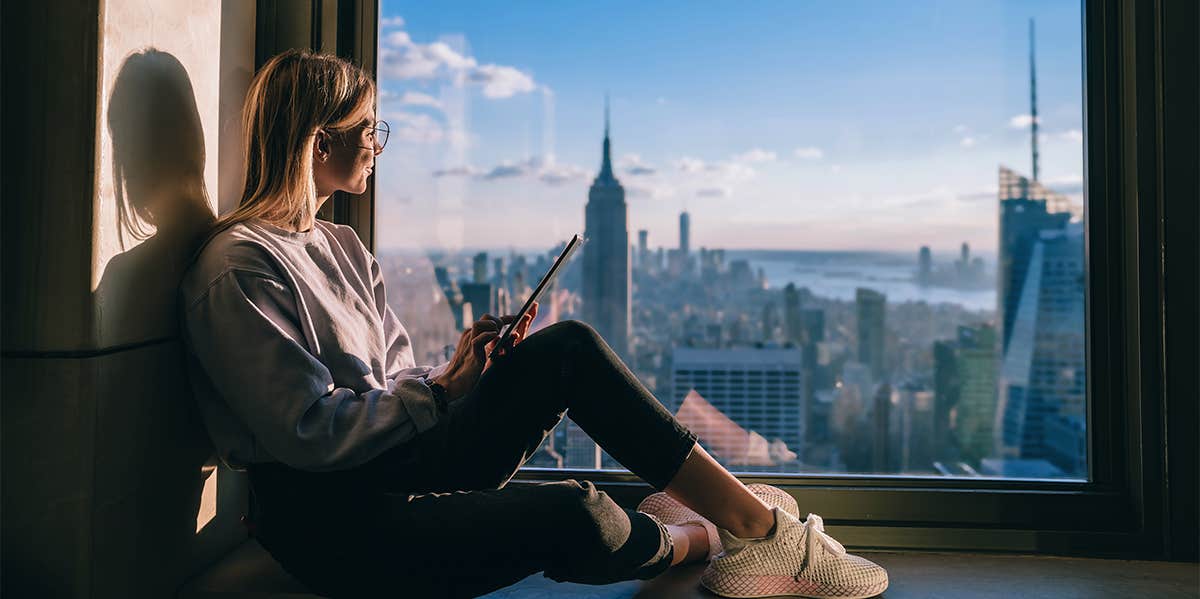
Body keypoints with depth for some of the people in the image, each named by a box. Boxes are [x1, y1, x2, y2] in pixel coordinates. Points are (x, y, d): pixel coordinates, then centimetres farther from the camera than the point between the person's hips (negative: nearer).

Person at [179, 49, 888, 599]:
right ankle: (706, 539, 3)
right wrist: (441, 391, -12)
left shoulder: (343, 247, 14)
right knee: (571, 516, -32)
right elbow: (311, 432, -20)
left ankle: (755, 517, -8)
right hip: (331, 523, -8)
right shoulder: (238, 266, -14)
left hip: (401, 466, 8)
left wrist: (459, 369, -7)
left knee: (567, 349, -11)